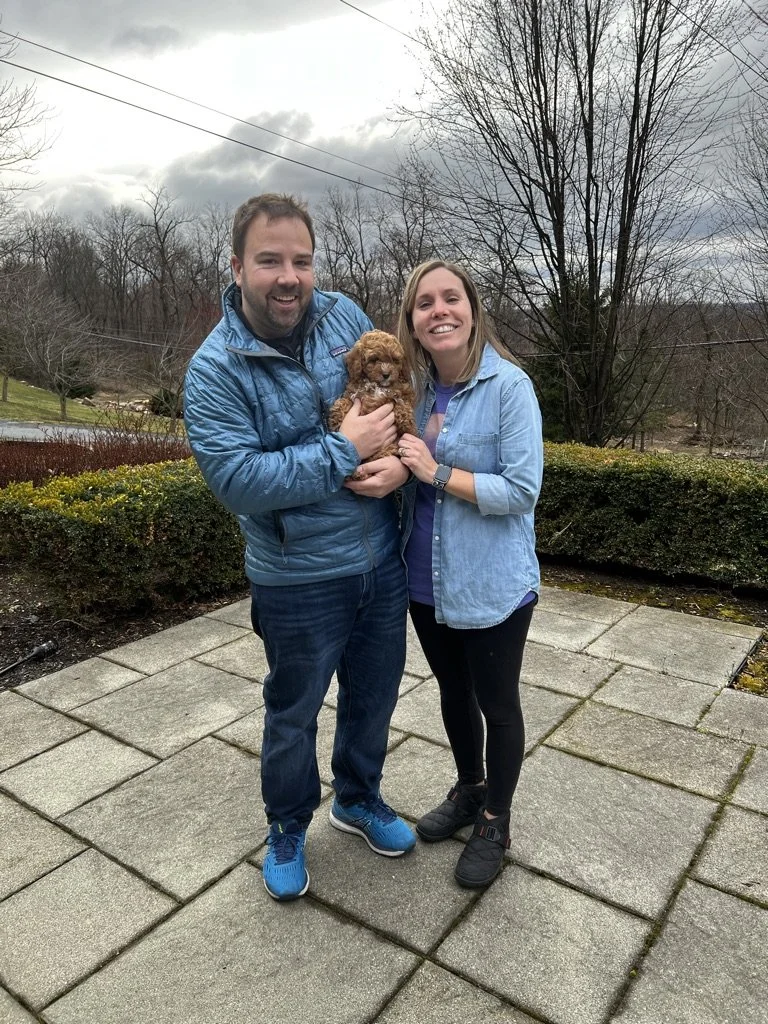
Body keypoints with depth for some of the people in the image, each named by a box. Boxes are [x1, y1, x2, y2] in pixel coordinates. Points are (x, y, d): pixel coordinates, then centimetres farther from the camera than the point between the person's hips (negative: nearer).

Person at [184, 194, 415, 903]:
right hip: (301, 583, -4)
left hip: (383, 561, 5)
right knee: (294, 715, 17)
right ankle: (287, 831, 44)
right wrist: (346, 449, -25)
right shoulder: (216, 369, -16)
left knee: (374, 696, 23)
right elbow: (237, 480, -26)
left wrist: (400, 459, -14)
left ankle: (358, 799, 51)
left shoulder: (345, 317, -1)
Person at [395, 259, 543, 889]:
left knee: (497, 705, 13)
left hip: (491, 587, -6)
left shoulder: (508, 386, -16)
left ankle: (495, 822, 36)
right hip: (427, 582, 6)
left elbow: (522, 490, -19)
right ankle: (469, 790, 47)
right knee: (453, 695, 23)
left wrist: (437, 472, -24)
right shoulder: (418, 389, 2)